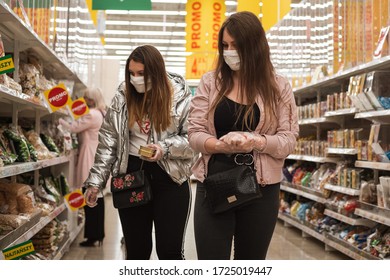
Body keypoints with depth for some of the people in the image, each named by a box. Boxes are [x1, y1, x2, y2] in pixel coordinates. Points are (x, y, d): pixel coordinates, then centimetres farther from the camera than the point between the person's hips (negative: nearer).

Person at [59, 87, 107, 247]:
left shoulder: (91, 114, -14)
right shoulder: (101, 114, 15)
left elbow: (73, 128, -14)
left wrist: (59, 119, -2)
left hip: (90, 161, -10)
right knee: (97, 197, 13)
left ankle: (92, 236, 0)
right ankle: (98, 234, 20)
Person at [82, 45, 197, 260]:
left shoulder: (179, 95, -4)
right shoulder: (122, 97, 3)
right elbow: (108, 142, 5)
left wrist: (165, 148, -21)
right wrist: (96, 179, 0)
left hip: (170, 178, -2)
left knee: (170, 250, 0)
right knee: (136, 250, 9)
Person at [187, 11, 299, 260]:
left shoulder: (278, 86, 2)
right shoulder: (210, 82, 4)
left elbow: (289, 139, -2)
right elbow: (195, 133, -1)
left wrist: (257, 142, -22)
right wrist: (222, 145, -21)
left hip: (261, 189, 0)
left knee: (251, 261, 14)